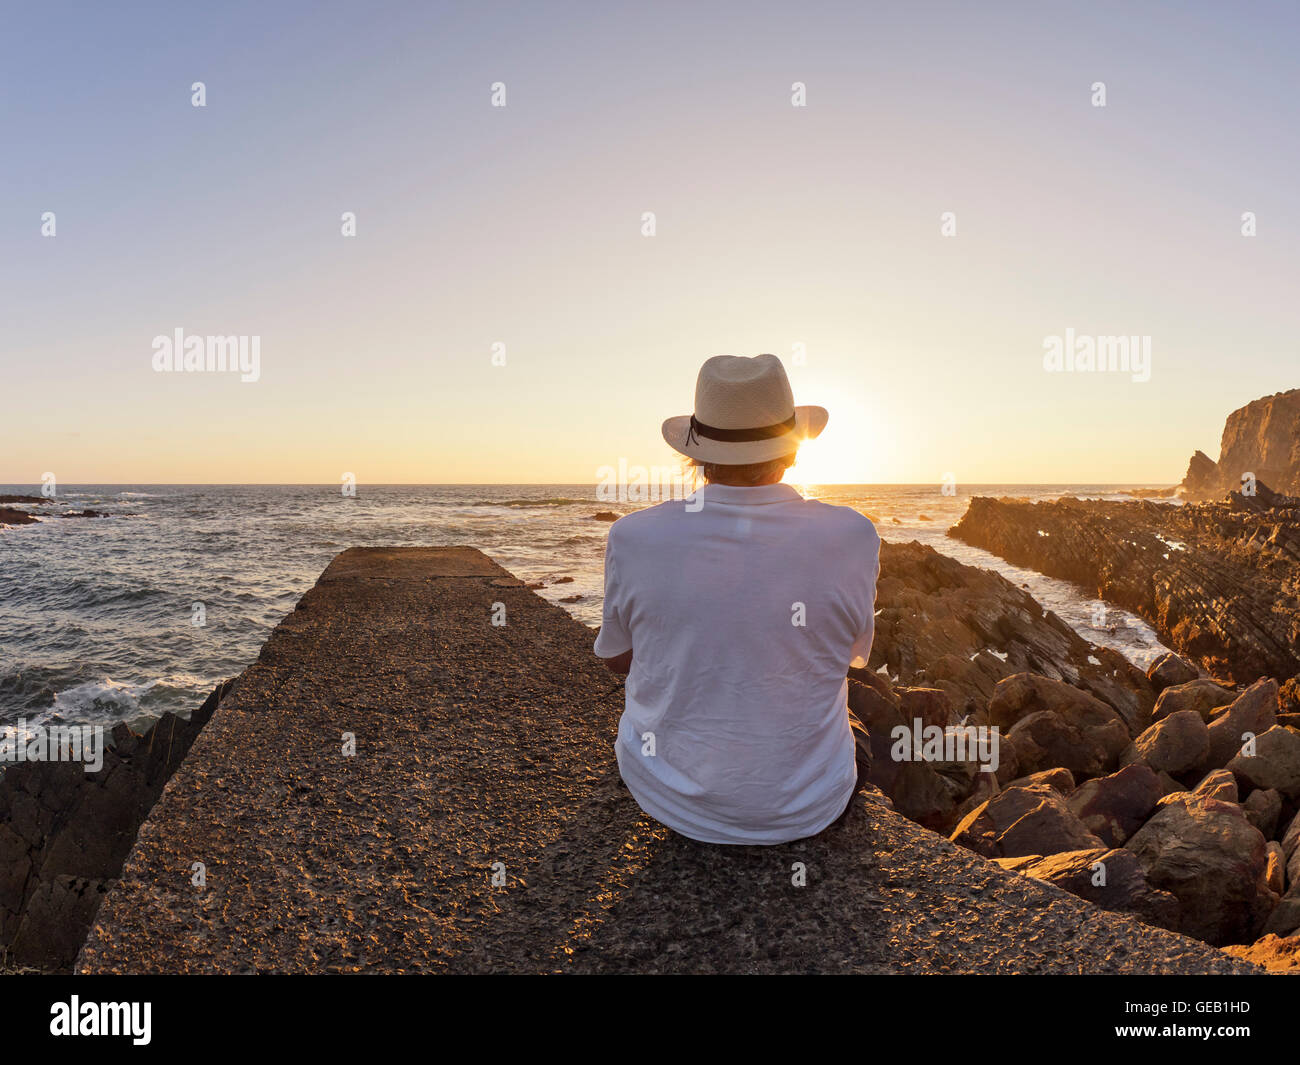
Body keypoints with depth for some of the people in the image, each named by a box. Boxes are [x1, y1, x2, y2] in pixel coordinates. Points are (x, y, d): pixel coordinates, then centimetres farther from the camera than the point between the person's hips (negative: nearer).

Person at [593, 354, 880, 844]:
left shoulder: (634, 538, -20)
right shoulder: (852, 537, -20)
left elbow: (616, 657, -2)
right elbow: (854, 652, -1)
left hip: (670, 800, 1)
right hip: (803, 809, 0)